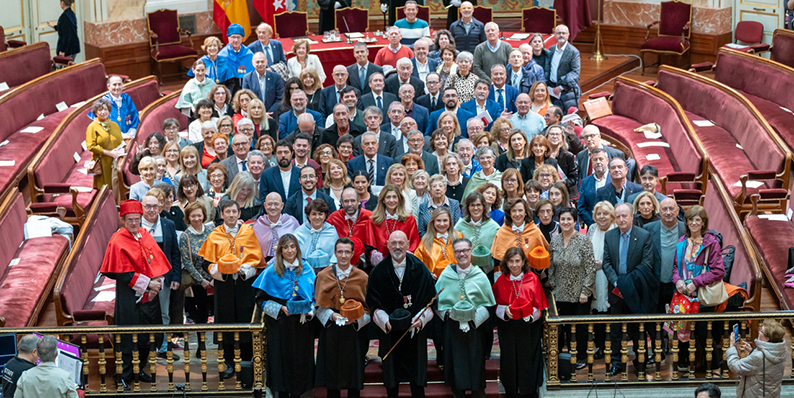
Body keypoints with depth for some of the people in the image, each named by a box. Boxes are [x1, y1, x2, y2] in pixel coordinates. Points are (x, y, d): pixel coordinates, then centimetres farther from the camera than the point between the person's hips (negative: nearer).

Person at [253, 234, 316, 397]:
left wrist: (309, 310, -9)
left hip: (302, 324, 2)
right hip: (280, 325, -2)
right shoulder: (271, 272, -2)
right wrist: (280, 308, -16)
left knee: (301, 361, 4)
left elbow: (315, 296, 10)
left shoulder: (307, 271, 5)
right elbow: (261, 299, -2)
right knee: (282, 360, 0)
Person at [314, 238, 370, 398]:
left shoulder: (362, 278, 2)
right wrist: (331, 315, -13)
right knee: (331, 371, 5)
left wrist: (356, 318, -15)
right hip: (330, 330, 1)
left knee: (353, 371, 3)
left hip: (355, 331, -1)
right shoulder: (323, 276, 4)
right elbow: (318, 305, 4)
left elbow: (369, 307, 3)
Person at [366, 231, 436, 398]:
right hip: (389, 331, 0)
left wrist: (421, 319, -14)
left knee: (416, 375, 4)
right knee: (391, 376, 7)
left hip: (415, 330, 0)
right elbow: (373, 303, 1)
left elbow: (429, 299, 1)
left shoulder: (420, 270, 1)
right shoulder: (378, 272, 1)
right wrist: (384, 321, -15)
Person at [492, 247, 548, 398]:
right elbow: (496, 305, 5)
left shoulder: (532, 279, -5)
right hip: (508, 328, 1)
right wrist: (505, 310, -15)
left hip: (529, 327, -1)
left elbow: (539, 305, -2)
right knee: (510, 359, 7)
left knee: (527, 358, 4)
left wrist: (530, 313, -20)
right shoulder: (501, 281, -1)